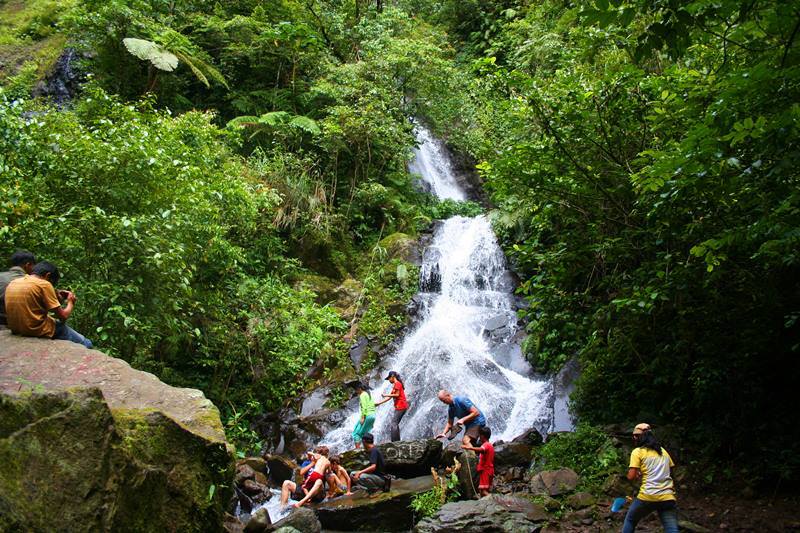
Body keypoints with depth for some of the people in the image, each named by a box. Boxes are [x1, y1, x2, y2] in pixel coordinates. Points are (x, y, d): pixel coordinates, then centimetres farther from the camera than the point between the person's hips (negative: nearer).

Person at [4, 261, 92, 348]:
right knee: (86, 344, 5)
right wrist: (70, 302, 9)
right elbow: (63, 316, -11)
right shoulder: (44, 284, -13)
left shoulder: (12, 283, 8)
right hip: (40, 332, -8)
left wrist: (56, 298, 16)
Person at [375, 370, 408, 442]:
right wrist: (379, 403, 20)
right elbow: (390, 397, 22)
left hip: (400, 406, -10)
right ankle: (397, 441, 8)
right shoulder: (394, 385, 22)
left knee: (394, 423, -13)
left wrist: (386, 395, -8)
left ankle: (394, 441, -18)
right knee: (395, 424, 9)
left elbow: (397, 395, -16)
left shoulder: (397, 383, -6)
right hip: (399, 407, 10)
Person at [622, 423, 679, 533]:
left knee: (630, 521, 20)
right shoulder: (663, 451, 17)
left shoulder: (637, 452, 0)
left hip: (647, 496, -4)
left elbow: (631, 477, -6)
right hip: (667, 497, 4)